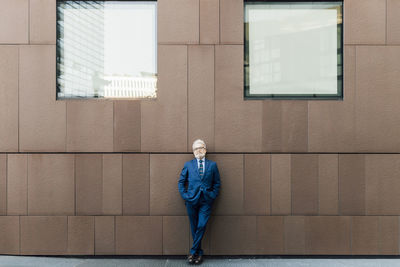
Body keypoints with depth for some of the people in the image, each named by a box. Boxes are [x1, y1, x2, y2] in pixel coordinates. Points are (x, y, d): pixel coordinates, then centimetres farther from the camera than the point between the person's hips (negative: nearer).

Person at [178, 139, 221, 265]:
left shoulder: (212, 165, 8)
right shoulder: (188, 165, 7)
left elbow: (217, 183, 11)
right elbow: (181, 182, 10)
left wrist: (213, 196, -1)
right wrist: (184, 195, -1)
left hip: (206, 201, -1)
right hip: (191, 200, 1)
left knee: (201, 226, -7)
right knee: (194, 227, 7)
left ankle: (193, 252, 5)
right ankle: (199, 252, 21)